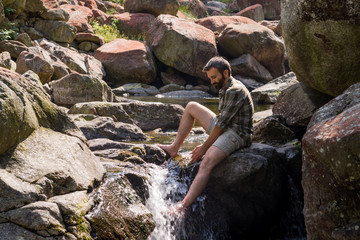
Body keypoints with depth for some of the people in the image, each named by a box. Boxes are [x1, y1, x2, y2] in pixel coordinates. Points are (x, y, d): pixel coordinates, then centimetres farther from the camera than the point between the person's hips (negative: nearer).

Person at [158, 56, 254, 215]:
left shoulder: (235, 91, -17)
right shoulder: (224, 89, 16)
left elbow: (222, 123, -20)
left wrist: (204, 147, -14)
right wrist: (206, 145, 13)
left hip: (236, 133, -11)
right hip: (224, 130, 11)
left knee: (206, 163, -35)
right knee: (191, 107, 16)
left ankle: (183, 206, -51)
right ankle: (174, 148, 14)